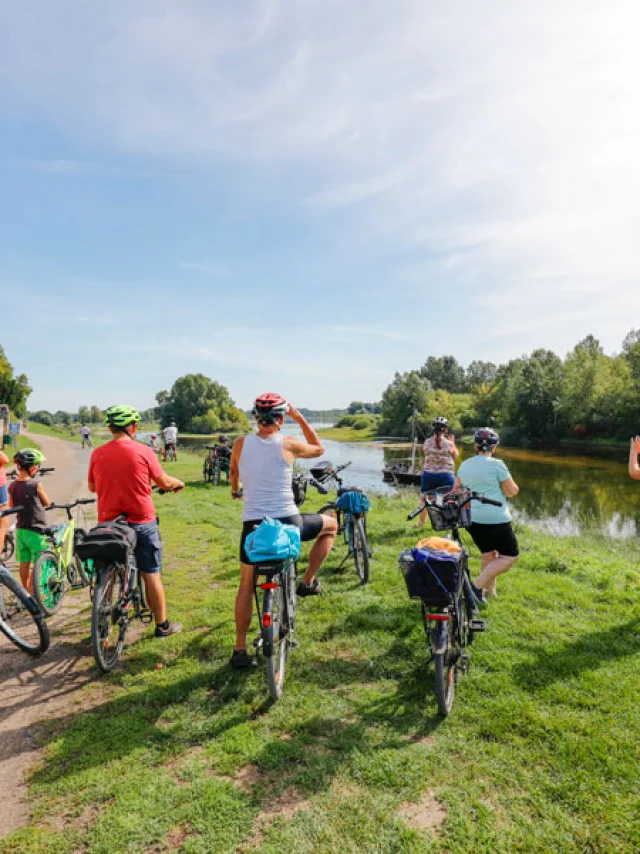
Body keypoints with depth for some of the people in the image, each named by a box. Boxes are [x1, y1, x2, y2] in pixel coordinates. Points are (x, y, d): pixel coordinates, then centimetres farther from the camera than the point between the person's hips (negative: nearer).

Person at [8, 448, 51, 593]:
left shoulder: (12, 486, -1)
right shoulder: (36, 485, -17)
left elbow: (11, 506, 11)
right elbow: (47, 503, -3)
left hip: (20, 529, 6)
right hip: (36, 530, -6)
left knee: (24, 562, 15)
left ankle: (25, 591, 27)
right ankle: (31, 592, 6)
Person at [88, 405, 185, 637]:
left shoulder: (97, 454, -2)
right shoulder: (143, 451, -11)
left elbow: (92, 487, 11)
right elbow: (164, 482, -3)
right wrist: (179, 483, 19)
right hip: (142, 523, -2)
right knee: (151, 575, 7)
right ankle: (162, 625, 17)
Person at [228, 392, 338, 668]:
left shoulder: (241, 444, 0)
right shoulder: (289, 444, -8)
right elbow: (319, 449, 14)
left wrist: (235, 490, 43)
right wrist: (300, 419, 13)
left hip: (253, 525, 3)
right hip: (288, 523, -2)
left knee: (246, 586, 20)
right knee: (330, 525, 25)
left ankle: (240, 649, 22)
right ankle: (308, 582, 22)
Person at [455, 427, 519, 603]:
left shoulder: (464, 465, 7)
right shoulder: (496, 464, -10)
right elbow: (512, 491, -6)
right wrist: (509, 480, 12)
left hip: (472, 518, 7)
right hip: (496, 519, -7)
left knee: (488, 555, 22)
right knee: (510, 556, 5)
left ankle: (490, 591, 27)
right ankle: (478, 585, -6)